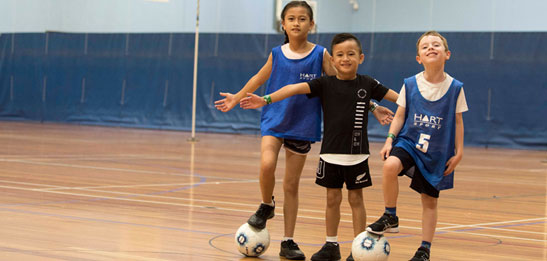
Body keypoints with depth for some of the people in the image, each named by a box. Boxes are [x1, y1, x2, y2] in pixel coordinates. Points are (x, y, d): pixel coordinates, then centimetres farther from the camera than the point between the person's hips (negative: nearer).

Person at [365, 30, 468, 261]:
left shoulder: (455, 88, -5)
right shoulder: (410, 85, -3)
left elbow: (457, 121, 2)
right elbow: (400, 115, 4)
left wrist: (458, 152, 0)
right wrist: (390, 139, -8)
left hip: (437, 152, 0)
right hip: (409, 142, 0)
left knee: (429, 200, 7)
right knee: (390, 165, -32)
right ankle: (390, 217, -13)